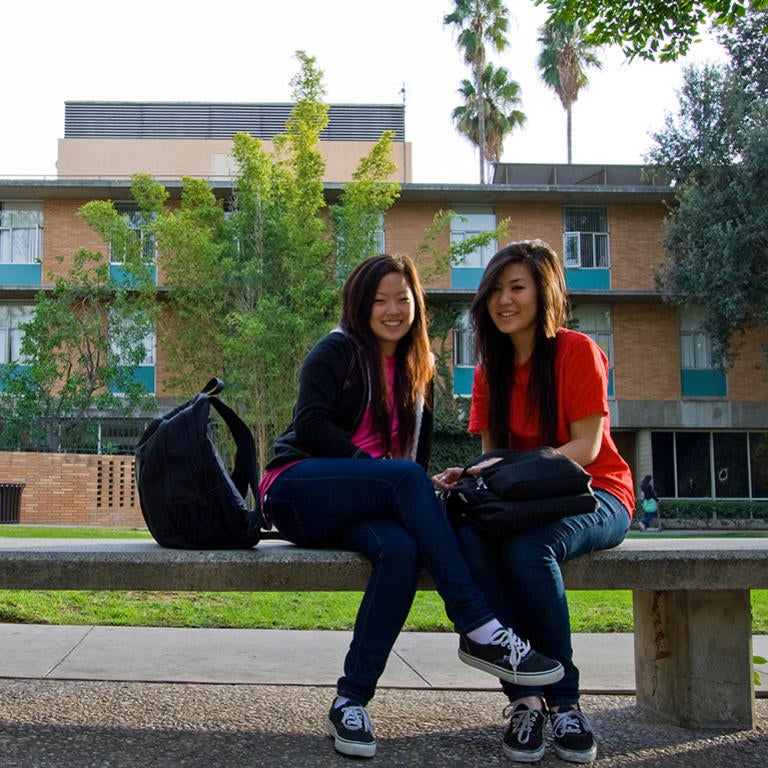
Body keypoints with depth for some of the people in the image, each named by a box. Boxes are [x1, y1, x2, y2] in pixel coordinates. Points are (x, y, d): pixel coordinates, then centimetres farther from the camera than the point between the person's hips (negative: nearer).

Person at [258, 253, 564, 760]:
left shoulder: (418, 371, 18)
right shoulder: (337, 351, 1)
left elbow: (419, 454, 19)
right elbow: (310, 426, -11)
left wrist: (423, 488, -3)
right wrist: (379, 470, -19)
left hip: (357, 509, 5)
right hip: (298, 491, -4)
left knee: (401, 549, -33)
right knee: (406, 478, -32)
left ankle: (351, 701, -28)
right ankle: (479, 630, -35)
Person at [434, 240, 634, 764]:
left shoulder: (578, 351, -6)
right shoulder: (491, 370, 10)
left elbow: (585, 448, -13)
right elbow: (493, 454, 9)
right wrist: (469, 476, -14)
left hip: (595, 494, -4)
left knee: (527, 547, -36)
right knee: (469, 537, -30)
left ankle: (564, 700, -19)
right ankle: (524, 697, -24)